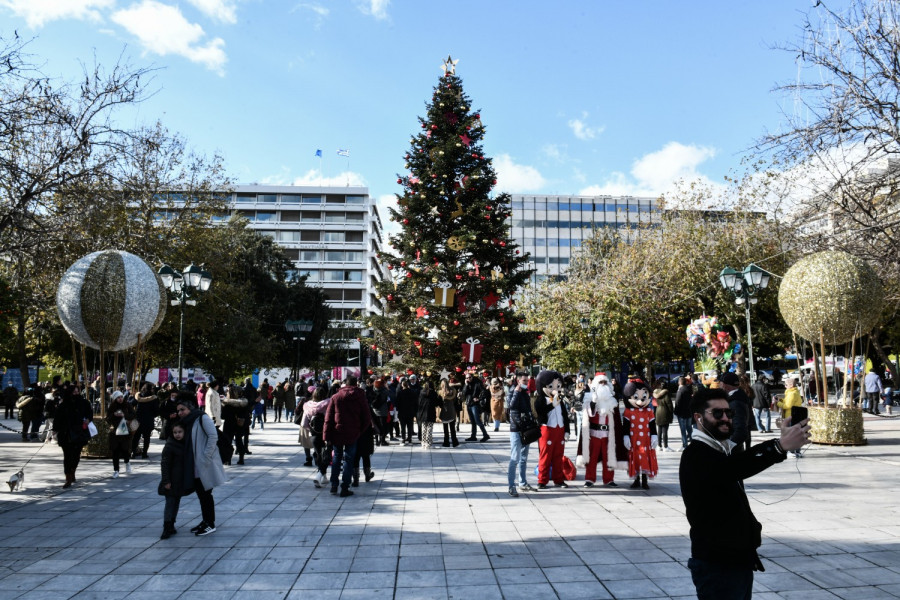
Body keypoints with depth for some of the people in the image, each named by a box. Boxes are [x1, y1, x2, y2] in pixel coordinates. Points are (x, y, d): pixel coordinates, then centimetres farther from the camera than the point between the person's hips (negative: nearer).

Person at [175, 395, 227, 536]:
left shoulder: (202, 418, -12)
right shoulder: (187, 422, 14)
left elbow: (213, 436, -19)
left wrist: (206, 456, -21)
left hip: (205, 465, -8)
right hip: (195, 466, 8)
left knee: (206, 493, 0)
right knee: (200, 493, 14)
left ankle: (210, 524, 10)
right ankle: (205, 521, 26)